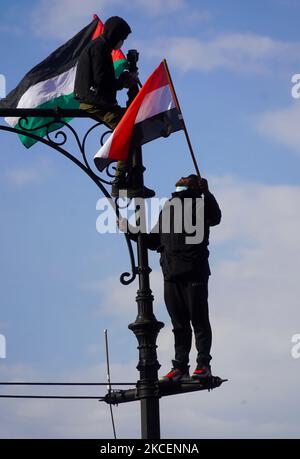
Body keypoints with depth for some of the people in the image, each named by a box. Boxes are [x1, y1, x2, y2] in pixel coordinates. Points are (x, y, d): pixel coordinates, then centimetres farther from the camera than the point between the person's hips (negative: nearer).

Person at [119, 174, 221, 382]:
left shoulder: (199, 204, 1)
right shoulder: (168, 209, 19)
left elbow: (215, 218, -22)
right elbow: (155, 241, 25)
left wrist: (205, 193, -32)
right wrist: (131, 230, 23)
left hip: (194, 273, -6)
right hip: (171, 275, 6)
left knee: (198, 320, -4)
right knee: (179, 324, 8)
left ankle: (204, 364, 0)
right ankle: (180, 367, 11)